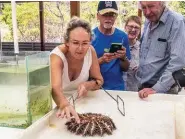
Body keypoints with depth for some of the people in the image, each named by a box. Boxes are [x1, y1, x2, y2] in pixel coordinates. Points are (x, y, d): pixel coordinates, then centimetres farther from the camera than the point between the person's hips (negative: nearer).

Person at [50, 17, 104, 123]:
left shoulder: (91, 51, -14)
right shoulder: (57, 55, -24)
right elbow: (55, 87, -40)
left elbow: (99, 80, -5)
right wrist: (64, 104, -59)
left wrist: (88, 85, -26)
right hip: (56, 103, -2)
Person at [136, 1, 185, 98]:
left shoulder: (177, 22, -16)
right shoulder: (149, 22, 6)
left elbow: (177, 61, -23)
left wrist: (156, 89, -24)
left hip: (164, 90, -7)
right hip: (143, 86, 7)